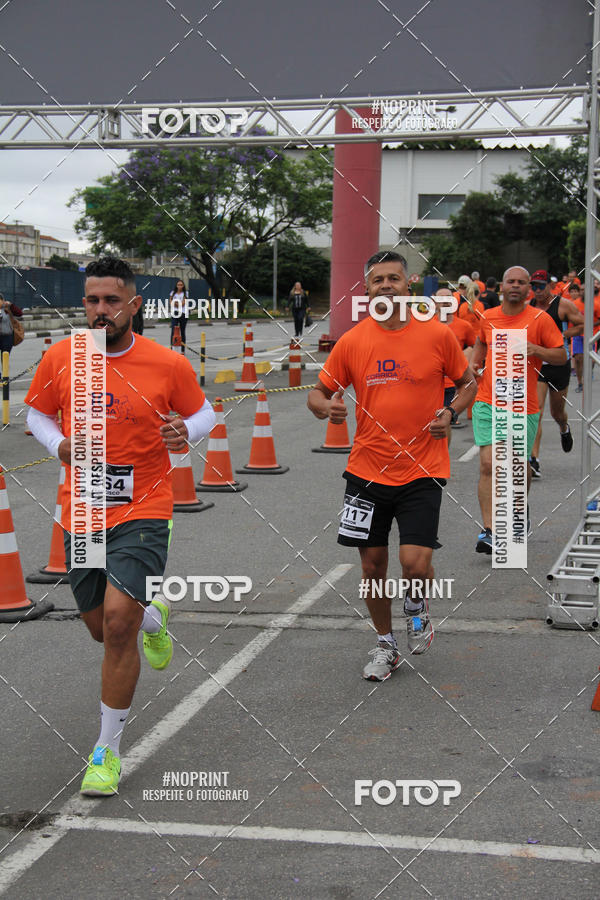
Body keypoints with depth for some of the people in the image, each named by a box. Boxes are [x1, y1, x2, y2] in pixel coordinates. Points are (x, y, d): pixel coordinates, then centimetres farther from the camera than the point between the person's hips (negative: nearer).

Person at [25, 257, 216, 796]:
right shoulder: (59, 359, -2)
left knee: (118, 620, -18)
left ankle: (107, 751, -1)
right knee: (103, 629, 14)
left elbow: (204, 412, 8)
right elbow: (38, 413, 14)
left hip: (143, 513, -3)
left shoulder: (168, 365, -7)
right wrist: (59, 445, -7)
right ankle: (153, 617, 53)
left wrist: (187, 433, -15)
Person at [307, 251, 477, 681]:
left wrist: (451, 413, -8)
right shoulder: (351, 342, -1)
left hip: (422, 471, -2)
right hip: (367, 470, 2)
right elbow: (319, 391, 8)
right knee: (373, 565, 9)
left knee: (415, 564, -12)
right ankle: (386, 646, 31)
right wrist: (326, 407, -15)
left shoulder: (438, 334, -3)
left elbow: (468, 381, 10)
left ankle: (417, 609, 25)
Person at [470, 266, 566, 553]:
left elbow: (562, 356, -1)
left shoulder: (540, 319, -3)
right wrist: (474, 362, 9)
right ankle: (488, 530, -14)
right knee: (488, 465, -12)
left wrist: (536, 350, -18)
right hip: (488, 404, 1)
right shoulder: (488, 318, 6)